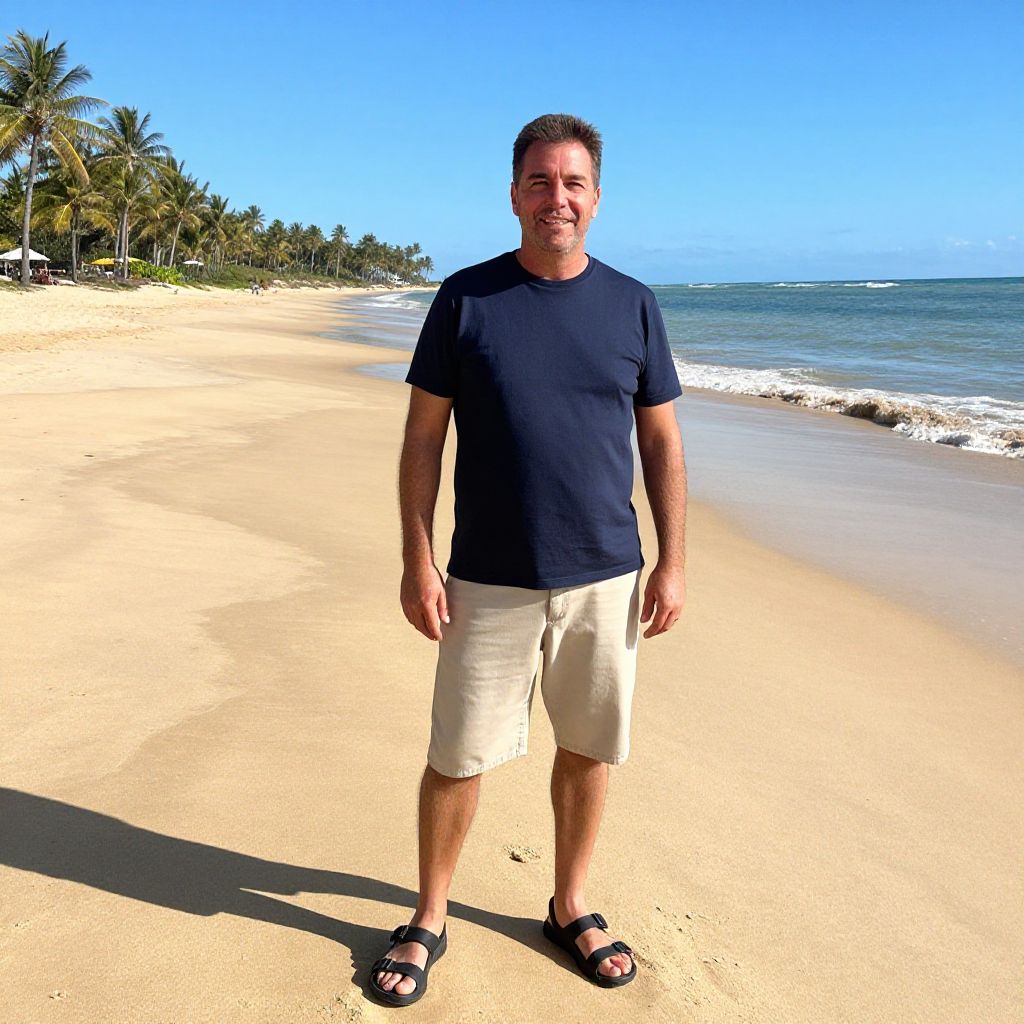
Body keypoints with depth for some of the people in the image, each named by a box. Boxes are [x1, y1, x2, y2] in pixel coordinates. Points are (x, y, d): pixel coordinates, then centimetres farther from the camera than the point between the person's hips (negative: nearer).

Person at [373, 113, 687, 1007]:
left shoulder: (632, 304, 4)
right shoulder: (466, 297, -1)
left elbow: (662, 442, 6)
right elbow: (424, 437, -1)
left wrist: (673, 562, 1)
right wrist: (417, 561, -7)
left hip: (607, 579, 2)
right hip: (489, 582, -2)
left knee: (589, 750, 14)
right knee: (458, 757, 6)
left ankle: (570, 907, 35)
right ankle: (429, 919, 28)